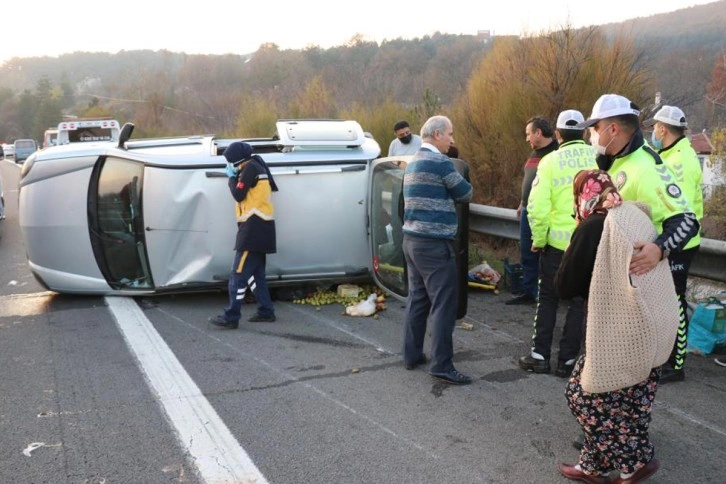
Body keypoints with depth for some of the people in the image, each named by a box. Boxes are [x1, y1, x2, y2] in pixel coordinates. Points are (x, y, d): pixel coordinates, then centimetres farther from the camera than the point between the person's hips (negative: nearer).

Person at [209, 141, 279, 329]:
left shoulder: (250, 167, -9)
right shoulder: (256, 166, 20)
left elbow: (238, 195, -12)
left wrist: (232, 178, 2)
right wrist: (236, 176, 11)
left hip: (254, 228, -10)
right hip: (258, 228, 10)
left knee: (239, 273, -10)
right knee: (255, 273, 14)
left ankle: (231, 317, -9)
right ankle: (266, 311, 18)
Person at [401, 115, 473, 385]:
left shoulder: (412, 164, 15)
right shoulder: (440, 161, -13)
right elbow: (465, 193, -4)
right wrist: (452, 189, 16)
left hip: (412, 239, 9)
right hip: (434, 244, -9)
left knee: (417, 298, 14)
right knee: (444, 304, -4)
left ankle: (412, 355, 21)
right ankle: (441, 366, -1)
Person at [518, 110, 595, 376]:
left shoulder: (550, 161, -8)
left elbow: (537, 207, -15)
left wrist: (538, 239, -1)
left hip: (557, 242, -1)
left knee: (547, 299, 15)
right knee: (578, 302, 13)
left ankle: (540, 355, 17)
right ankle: (567, 360, 18)